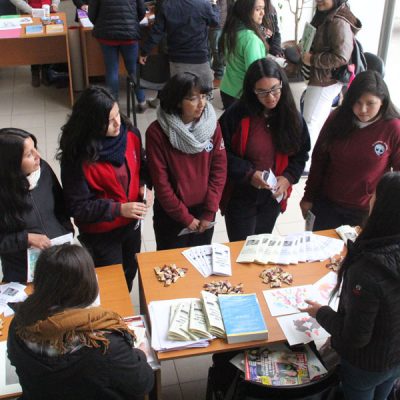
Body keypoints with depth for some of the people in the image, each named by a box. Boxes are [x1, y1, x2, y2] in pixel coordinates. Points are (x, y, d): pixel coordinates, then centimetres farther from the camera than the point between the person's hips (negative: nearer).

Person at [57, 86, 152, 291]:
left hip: (131, 224, 6)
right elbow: (78, 207, -22)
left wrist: (144, 186, -12)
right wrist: (118, 209, -29)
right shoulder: (78, 157, -28)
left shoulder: (130, 134, -13)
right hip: (100, 234, -5)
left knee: (130, 274, 27)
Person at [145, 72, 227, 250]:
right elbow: (160, 181, -15)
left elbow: (219, 169, -4)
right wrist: (185, 217, -11)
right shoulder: (157, 132, -18)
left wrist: (209, 212, -8)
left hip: (204, 211, 3)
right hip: (170, 214, -3)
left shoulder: (212, 125, -7)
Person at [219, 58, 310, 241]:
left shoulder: (291, 116, -5)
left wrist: (288, 178, -13)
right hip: (240, 197, -3)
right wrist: (248, 173, -23)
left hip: (273, 197, 4)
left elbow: (300, 154, 4)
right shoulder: (236, 115, -18)